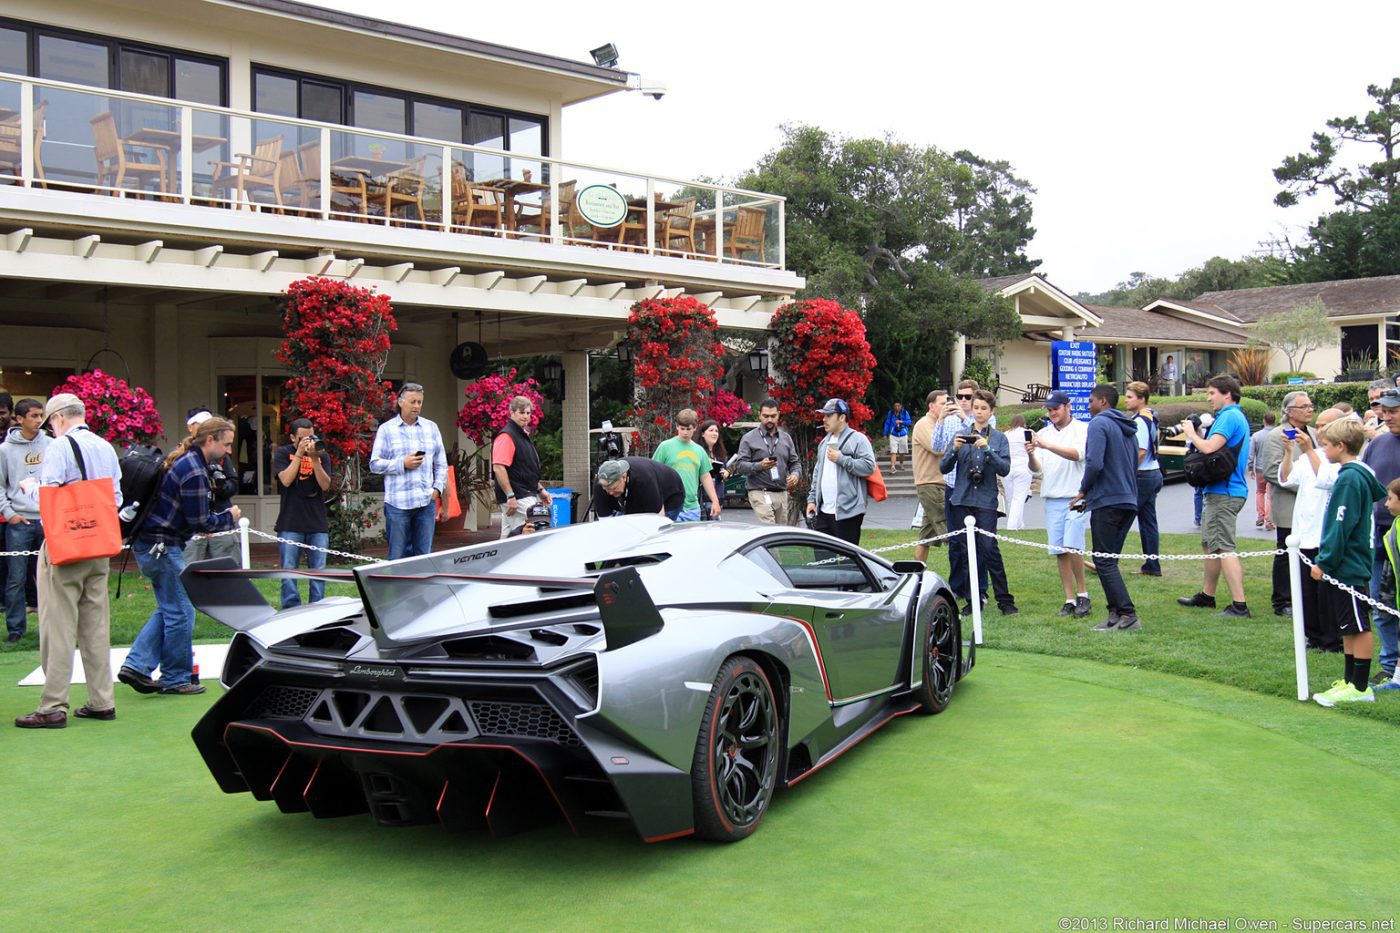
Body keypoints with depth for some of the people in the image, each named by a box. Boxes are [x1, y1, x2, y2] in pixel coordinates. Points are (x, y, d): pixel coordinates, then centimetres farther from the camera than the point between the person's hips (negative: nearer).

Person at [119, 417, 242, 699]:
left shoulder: (183, 459, 12)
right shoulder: (194, 470, -20)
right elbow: (200, 522, -17)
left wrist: (219, 518, 11)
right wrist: (229, 518, -1)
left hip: (150, 544, 10)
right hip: (161, 546, -10)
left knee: (169, 609, 17)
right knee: (180, 612, 0)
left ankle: (136, 665, 14)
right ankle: (176, 679, 11)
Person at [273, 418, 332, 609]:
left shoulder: (322, 455, 10)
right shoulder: (283, 453, 5)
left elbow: (325, 485, -2)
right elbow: (285, 480, -10)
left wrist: (315, 459, -11)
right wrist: (299, 454, -13)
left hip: (318, 524, 2)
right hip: (290, 524, -2)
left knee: (318, 571, 3)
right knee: (289, 571, -3)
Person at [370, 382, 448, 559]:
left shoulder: (431, 428, 14)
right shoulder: (386, 429, 4)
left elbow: (441, 463, 17)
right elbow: (375, 464, 0)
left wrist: (438, 487, 4)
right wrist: (403, 464, -10)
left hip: (426, 501, 3)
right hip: (398, 503, -3)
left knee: (424, 555, 5)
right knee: (398, 555, 1)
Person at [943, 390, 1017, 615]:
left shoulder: (999, 438, 7)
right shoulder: (962, 436, 10)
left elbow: (1005, 469, -5)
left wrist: (987, 450, -17)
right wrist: (955, 450, -12)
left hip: (986, 500, -2)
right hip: (962, 499, 2)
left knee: (989, 548, -11)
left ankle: (1005, 600, -4)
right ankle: (973, 599, 13)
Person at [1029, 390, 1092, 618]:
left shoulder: (1082, 429, 0)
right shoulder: (1043, 433, 14)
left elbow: (1077, 453, -19)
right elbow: (1037, 469, 8)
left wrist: (1047, 445, -28)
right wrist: (1031, 455, -14)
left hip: (1076, 497, -5)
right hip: (1052, 499, 5)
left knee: (1072, 546, -15)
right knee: (1060, 552, 4)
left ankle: (1083, 595, -1)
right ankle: (1070, 599, 11)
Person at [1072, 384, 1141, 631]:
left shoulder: (1099, 423, -8)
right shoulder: (1128, 430, 20)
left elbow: (1094, 463, -20)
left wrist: (1083, 491, -4)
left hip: (1107, 502, -9)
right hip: (1129, 502, 9)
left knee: (1104, 561, -5)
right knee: (1109, 560, 13)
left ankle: (1127, 615, -10)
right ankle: (1117, 613, 12)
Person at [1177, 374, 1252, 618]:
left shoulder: (1229, 417, -14)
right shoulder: (1237, 416, 19)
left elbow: (1209, 448, -23)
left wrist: (1191, 434, -7)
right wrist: (1198, 433, 7)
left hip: (1224, 493, -11)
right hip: (1221, 491, 11)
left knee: (1223, 548, -12)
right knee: (1210, 544, 20)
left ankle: (1239, 605, -14)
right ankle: (1207, 596, 31)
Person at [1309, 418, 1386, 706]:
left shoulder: (1350, 479, -19)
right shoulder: (1361, 475, 12)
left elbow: (1341, 527, -21)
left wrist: (1325, 562, -17)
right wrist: (1325, 560, 19)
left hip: (1347, 566, -10)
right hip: (1345, 566, 10)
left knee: (1358, 627, -3)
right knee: (1349, 627, 15)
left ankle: (1360, 688, 4)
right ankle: (1350, 680, 23)